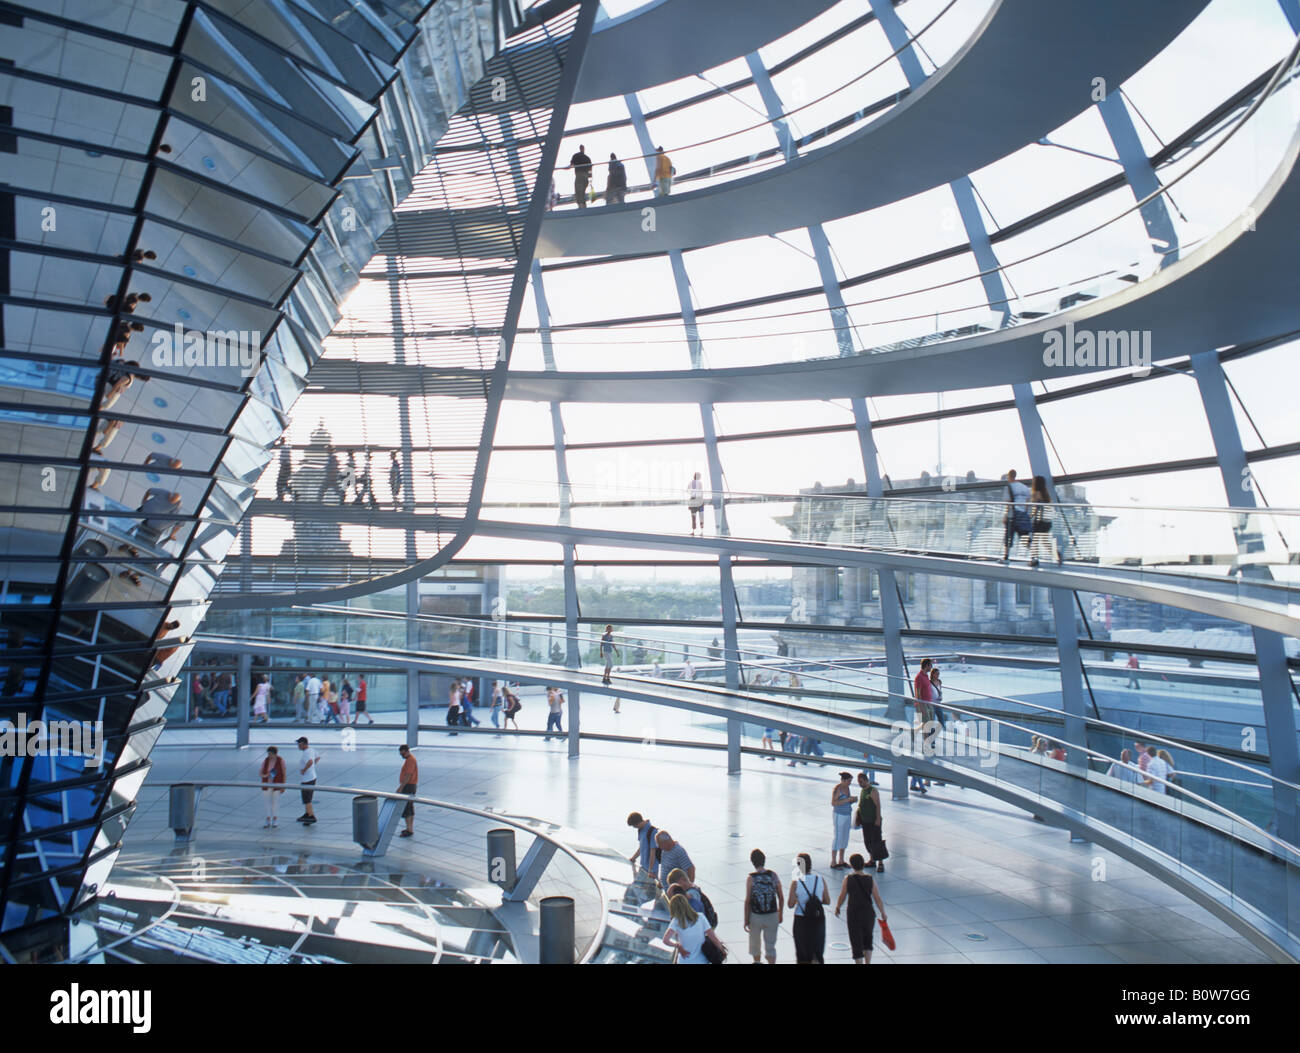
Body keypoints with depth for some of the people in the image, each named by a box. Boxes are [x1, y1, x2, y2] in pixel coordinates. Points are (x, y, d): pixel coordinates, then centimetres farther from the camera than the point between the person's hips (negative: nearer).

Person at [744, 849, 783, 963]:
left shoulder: (751, 879, -12)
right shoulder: (773, 875, -6)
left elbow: (747, 901, -10)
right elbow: (781, 898, 1)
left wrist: (746, 920, 0)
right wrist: (780, 914, 15)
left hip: (756, 917, -1)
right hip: (772, 916, 1)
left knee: (755, 942, 23)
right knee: (771, 946, 10)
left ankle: (756, 961, 40)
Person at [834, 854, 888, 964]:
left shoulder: (848, 879, -11)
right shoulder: (870, 879, -7)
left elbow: (842, 897, -4)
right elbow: (878, 899, -5)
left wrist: (837, 908, 13)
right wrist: (883, 914, 8)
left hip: (854, 914, -2)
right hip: (869, 914, 2)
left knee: (856, 943, 7)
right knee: (868, 939, 24)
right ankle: (868, 962, 26)